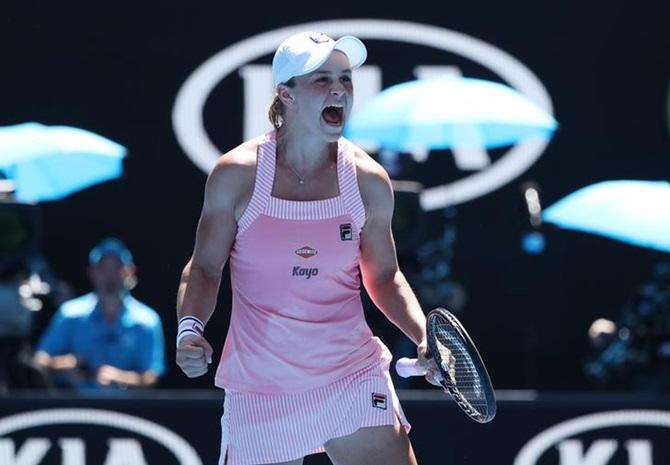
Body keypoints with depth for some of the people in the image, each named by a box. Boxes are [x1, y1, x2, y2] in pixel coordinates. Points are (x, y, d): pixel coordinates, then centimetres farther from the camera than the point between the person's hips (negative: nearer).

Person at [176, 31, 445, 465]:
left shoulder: (369, 181, -2)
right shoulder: (236, 175, -8)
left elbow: (383, 276, 9)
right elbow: (204, 268, 1)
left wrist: (424, 336, -6)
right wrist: (190, 328, -16)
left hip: (354, 378, 1)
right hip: (261, 388, -1)